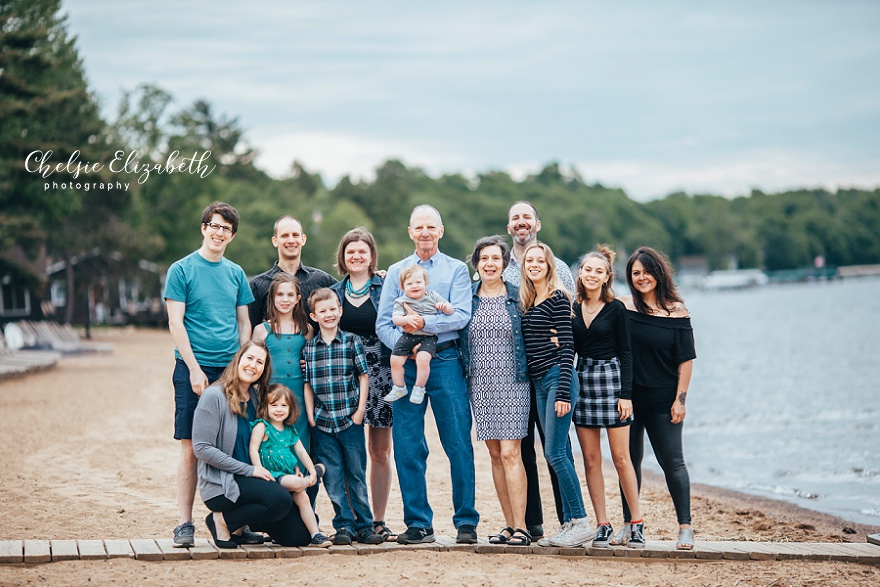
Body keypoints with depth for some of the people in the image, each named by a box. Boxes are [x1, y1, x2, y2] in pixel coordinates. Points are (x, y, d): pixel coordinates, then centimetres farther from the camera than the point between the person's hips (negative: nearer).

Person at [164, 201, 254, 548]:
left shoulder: (236, 273, 14)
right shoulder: (182, 270, 1)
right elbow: (176, 324, -5)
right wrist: (195, 369, -12)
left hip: (231, 371, 4)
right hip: (194, 369, -4)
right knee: (191, 448, -4)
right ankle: (185, 523, -1)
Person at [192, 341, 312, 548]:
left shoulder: (256, 397, 11)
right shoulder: (214, 396, -10)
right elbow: (202, 449, -16)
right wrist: (249, 469, -18)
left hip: (253, 479, 7)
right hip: (220, 483, -7)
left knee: (299, 536, -4)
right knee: (280, 500, -31)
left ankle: (240, 526, 16)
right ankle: (221, 521, -10)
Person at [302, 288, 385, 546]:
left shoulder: (352, 341, 1)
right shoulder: (308, 347, 5)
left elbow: (363, 377, 3)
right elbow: (307, 384, 9)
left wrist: (360, 410, -4)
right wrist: (310, 415, 1)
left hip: (351, 419, -1)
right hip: (322, 423, 1)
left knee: (357, 475, 4)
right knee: (333, 479, 2)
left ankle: (364, 526, 11)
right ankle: (344, 526, 9)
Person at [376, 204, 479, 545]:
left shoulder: (456, 270, 8)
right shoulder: (395, 273, 15)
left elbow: (461, 316, -6)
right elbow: (383, 324, 7)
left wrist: (425, 323, -19)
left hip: (445, 360, -2)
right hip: (405, 364, 2)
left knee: (458, 444, -4)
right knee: (407, 447, 0)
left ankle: (466, 522, 3)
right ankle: (418, 524, 7)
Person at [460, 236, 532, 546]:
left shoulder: (518, 297, 3)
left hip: (512, 383, -3)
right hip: (480, 385, 3)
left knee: (510, 453, -10)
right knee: (495, 454, 5)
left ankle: (521, 527, -9)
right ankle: (509, 525, 11)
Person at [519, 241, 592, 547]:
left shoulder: (558, 298, -8)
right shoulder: (528, 301, 16)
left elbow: (567, 347, -13)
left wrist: (563, 393, -18)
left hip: (557, 378, -8)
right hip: (539, 383, 8)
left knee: (554, 452, -11)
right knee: (558, 453, 7)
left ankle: (581, 523, -7)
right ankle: (569, 523, 10)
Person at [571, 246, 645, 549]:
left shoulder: (616, 308, -2)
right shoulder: (572, 308, 7)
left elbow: (626, 353, -3)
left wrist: (626, 394, -10)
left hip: (611, 379, -4)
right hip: (583, 381, 4)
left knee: (620, 457, -3)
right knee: (591, 459, 3)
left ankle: (637, 523, 5)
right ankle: (602, 524, 8)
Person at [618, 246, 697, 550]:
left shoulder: (676, 311, -4)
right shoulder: (623, 308, 1)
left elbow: (686, 360, -3)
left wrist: (680, 400, -7)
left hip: (663, 400, -2)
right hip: (628, 397, 2)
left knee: (672, 461, 0)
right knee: (630, 461, 9)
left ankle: (685, 527, 4)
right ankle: (628, 525, 18)